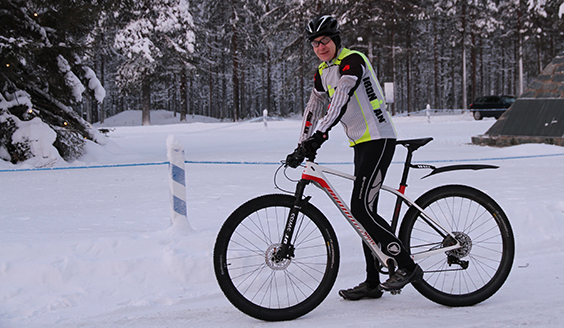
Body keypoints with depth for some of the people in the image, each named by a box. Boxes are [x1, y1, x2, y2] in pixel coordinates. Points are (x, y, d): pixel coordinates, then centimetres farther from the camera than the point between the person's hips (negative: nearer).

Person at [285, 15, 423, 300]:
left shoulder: (352, 61, -13)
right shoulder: (323, 72, 14)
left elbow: (341, 99, -27)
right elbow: (314, 109, 20)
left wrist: (320, 135, -36)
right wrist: (301, 147, 13)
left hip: (378, 140, -9)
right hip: (361, 143, 9)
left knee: (361, 208, -15)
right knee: (363, 212, 8)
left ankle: (407, 266, -10)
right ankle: (372, 282, 14)